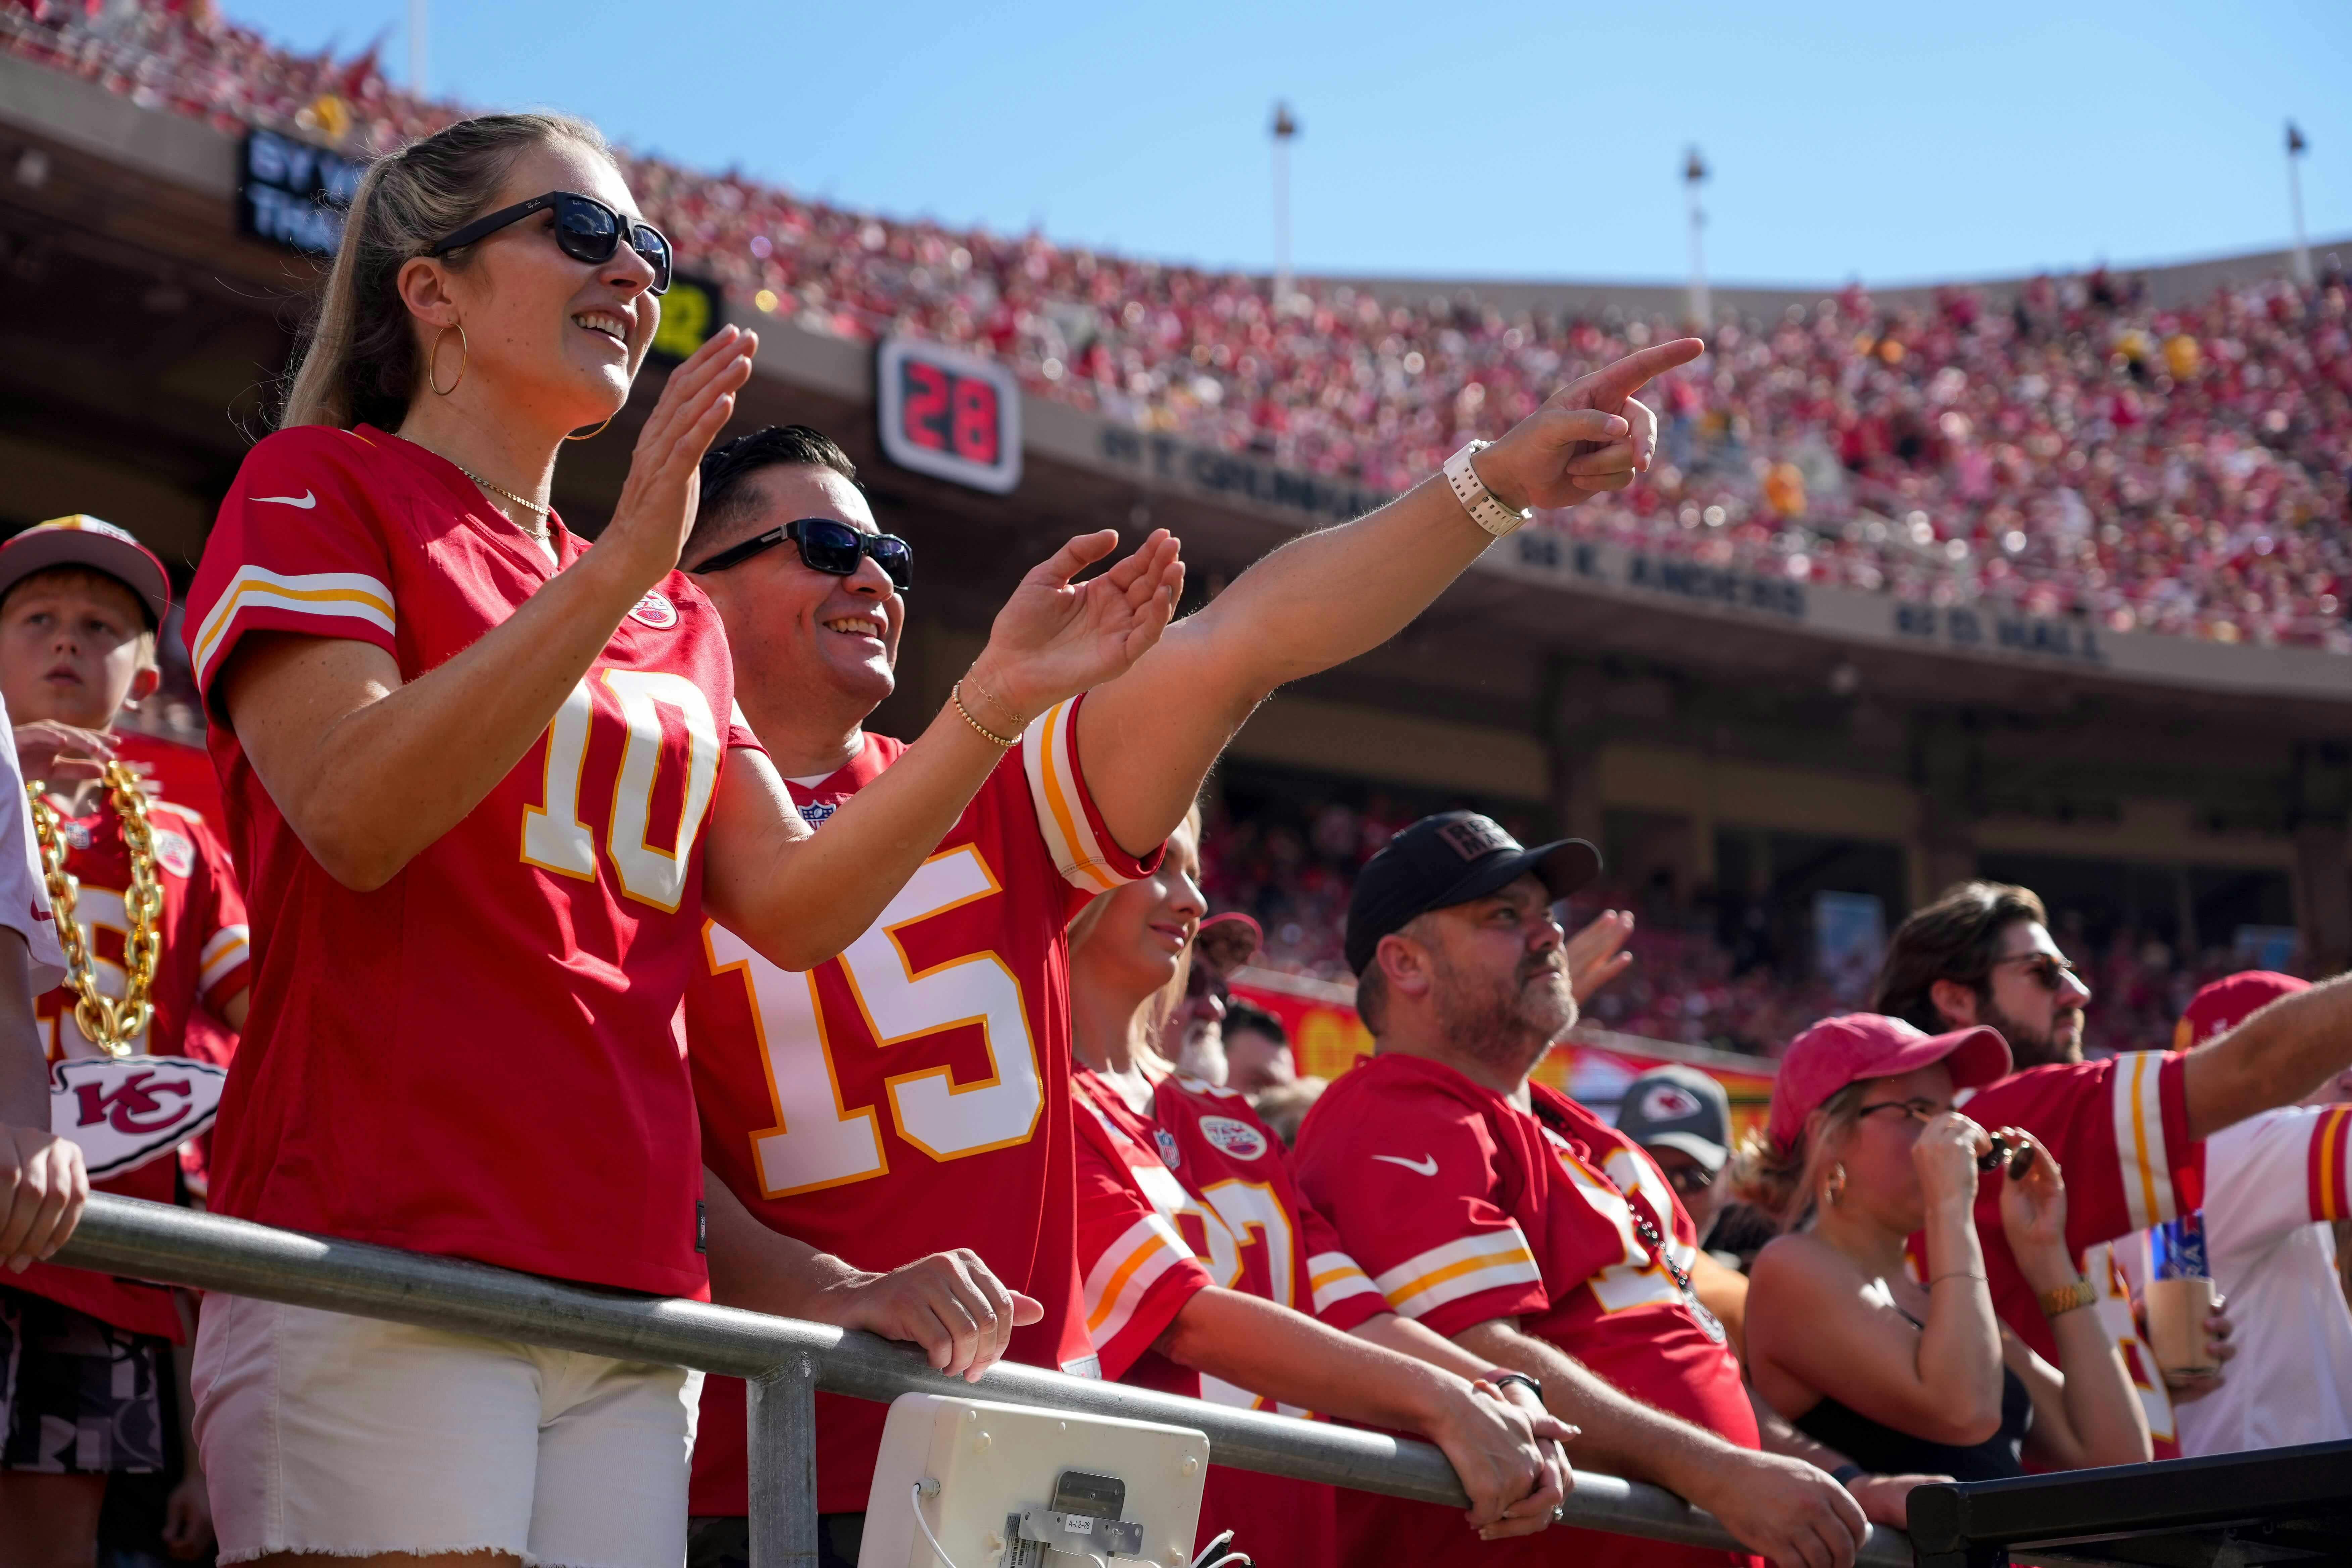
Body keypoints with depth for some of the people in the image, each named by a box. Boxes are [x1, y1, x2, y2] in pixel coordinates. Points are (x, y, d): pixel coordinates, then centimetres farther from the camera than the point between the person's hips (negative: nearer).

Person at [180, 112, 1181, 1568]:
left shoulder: (679, 624, 24)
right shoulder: (319, 489, 6)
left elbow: (793, 906, 12)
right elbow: (352, 817, -12)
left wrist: (1000, 691, 3)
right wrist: (619, 566, -19)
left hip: (629, 1298, 6)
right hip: (381, 1260, -6)